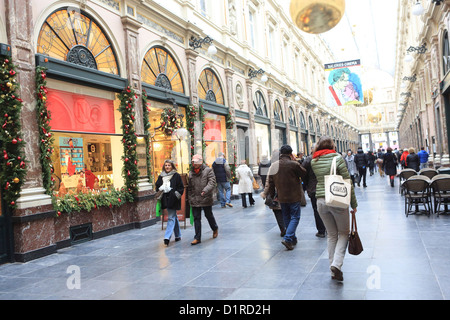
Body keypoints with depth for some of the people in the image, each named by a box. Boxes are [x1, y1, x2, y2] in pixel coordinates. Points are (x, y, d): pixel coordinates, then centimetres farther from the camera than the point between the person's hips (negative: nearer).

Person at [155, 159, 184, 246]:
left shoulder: (176, 176, -3)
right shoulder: (161, 176, 11)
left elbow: (181, 187, -3)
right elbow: (157, 186, 19)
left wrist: (177, 195, -12)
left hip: (173, 200, -5)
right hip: (165, 199, 5)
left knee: (171, 218, -8)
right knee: (174, 217, 14)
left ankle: (167, 237, -12)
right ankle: (178, 235, 24)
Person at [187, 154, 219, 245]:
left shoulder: (208, 170, -5)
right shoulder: (191, 172, 11)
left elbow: (212, 182, -16)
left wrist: (205, 190, -30)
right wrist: (190, 198, 11)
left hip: (206, 199, -4)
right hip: (194, 200, 4)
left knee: (209, 215, 12)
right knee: (196, 218, 4)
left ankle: (215, 229, 40)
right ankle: (197, 238, 10)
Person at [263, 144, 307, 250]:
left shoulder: (273, 165, 3)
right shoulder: (293, 164, -14)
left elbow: (270, 183, 6)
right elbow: (304, 174, 1)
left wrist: (272, 196, 15)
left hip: (281, 197, 5)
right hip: (294, 197, -5)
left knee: (287, 218, 17)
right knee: (295, 217, 2)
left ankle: (293, 238, 26)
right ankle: (288, 238, -12)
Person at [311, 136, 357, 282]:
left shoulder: (314, 162, 5)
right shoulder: (337, 158, -7)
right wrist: (353, 204, -1)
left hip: (320, 200, 4)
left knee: (331, 235, 16)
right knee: (344, 233, 12)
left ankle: (333, 269, 18)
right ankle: (336, 264, -6)